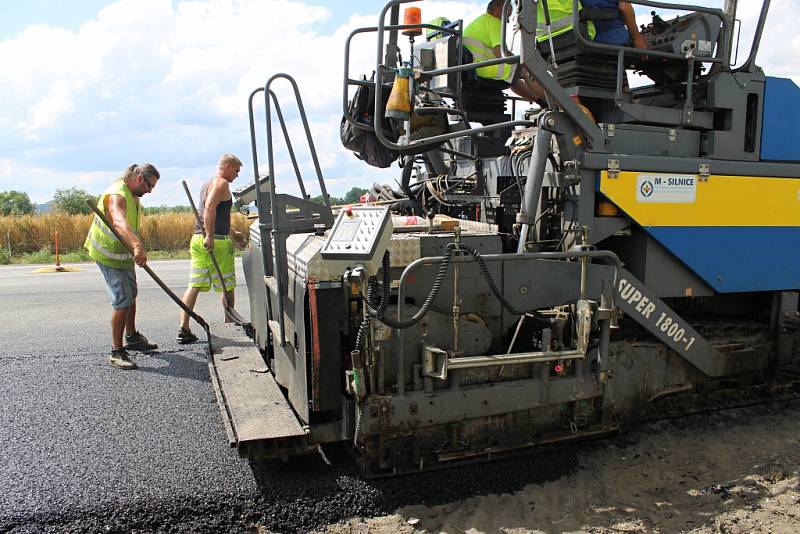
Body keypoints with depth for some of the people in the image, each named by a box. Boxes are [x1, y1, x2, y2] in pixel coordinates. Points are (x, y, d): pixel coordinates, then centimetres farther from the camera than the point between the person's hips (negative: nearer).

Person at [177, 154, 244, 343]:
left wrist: (233, 232, 40)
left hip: (198, 239, 8)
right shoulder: (222, 183, -7)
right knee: (227, 286, 6)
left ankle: (184, 328, -2)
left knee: (195, 285, 4)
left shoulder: (207, 184, 23)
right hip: (217, 242, -8)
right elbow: (209, 208, -23)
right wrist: (210, 236, -28)